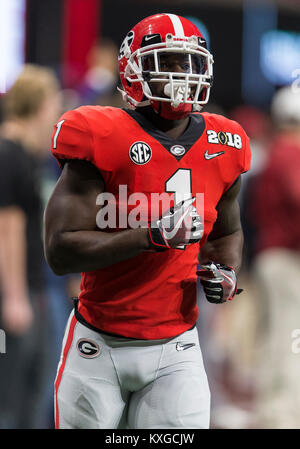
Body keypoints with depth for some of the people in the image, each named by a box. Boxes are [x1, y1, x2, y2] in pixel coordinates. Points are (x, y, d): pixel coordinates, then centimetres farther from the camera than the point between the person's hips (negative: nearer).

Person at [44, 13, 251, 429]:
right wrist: (150, 236, -24)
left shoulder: (223, 148, 4)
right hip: (100, 347, -3)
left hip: (175, 350, 3)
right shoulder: (103, 141, -12)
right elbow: (60, 252, -17)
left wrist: (225, 272, 2)